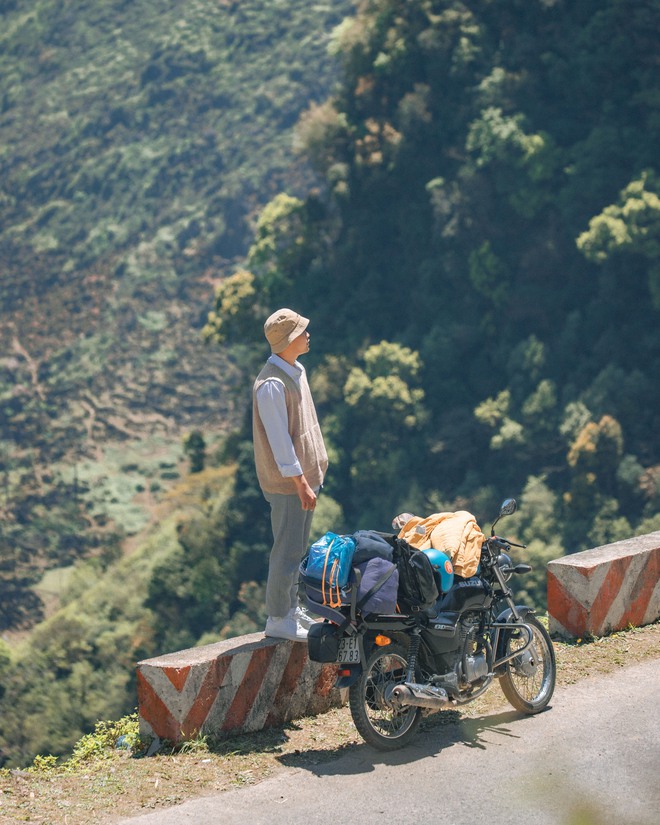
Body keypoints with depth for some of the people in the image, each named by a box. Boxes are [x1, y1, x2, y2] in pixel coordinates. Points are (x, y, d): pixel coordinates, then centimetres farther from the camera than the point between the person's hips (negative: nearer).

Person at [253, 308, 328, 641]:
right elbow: (279, 439, -22)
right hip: (286, 482, -10)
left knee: (298, 548, 17)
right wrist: (300, 483, -20)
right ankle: (278, 619, 4)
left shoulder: (297, 370, 10)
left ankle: (291, 607, 27)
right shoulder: (271, 385, -21)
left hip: (304, 475, 10)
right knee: (287, 550, -4)